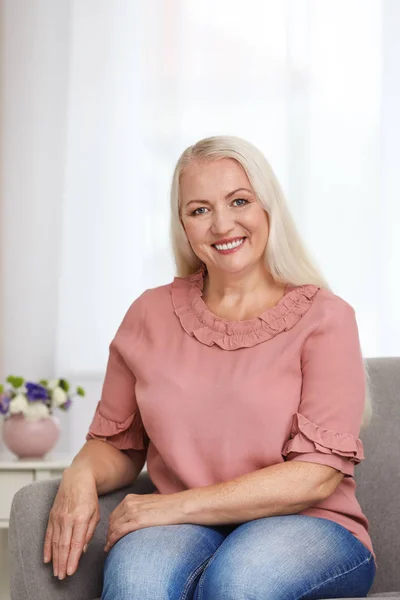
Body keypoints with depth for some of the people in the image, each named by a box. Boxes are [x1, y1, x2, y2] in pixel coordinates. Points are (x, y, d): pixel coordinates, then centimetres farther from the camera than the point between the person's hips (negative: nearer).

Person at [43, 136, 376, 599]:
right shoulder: (151, 314, 9)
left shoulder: (324, 317, -2)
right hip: (184, 529, 1)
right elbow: (117, 444, 15)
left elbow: (318, 473, -10)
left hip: (308, 528, -1)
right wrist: (82, 473, -10)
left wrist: (177, 505, -16)